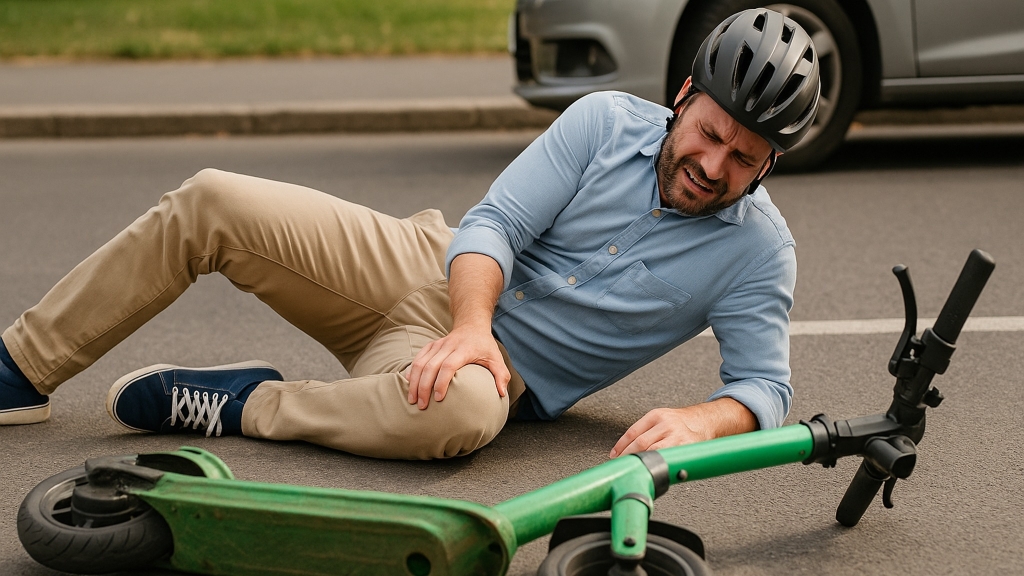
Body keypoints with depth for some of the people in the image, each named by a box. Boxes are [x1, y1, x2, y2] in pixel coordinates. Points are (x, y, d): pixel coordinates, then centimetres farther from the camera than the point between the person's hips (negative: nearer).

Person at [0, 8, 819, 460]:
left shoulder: (758, 249, -6)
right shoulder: (608, 122, -4)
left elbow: (766, 385, -7)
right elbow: (495, 223, -9)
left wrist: (697, 421, -30)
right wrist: (471, 326, -28)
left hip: (505, 369, -3)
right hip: (426, 266, 3)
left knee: (466, 411, -43)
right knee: (211, 202, -8)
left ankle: (242, 407, -20)